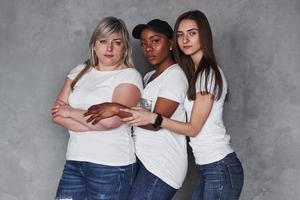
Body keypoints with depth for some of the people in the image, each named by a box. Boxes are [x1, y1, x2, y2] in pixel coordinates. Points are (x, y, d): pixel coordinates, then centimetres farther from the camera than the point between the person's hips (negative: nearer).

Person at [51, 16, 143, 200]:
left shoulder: (130, 76, -5)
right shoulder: (80, 72, 11)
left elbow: (110, 119, -19)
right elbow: (57, 113, 2)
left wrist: (71, 112, -5)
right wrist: (94, 124, -12)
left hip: (111, 166, -5)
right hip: (74, 162, 5)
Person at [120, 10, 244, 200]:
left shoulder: (209, 73, -14)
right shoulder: (195, 73, 12)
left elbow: (193, 128, -13)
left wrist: (153, 118, -20)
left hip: (220, 168, -8)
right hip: (210, 168, 8)